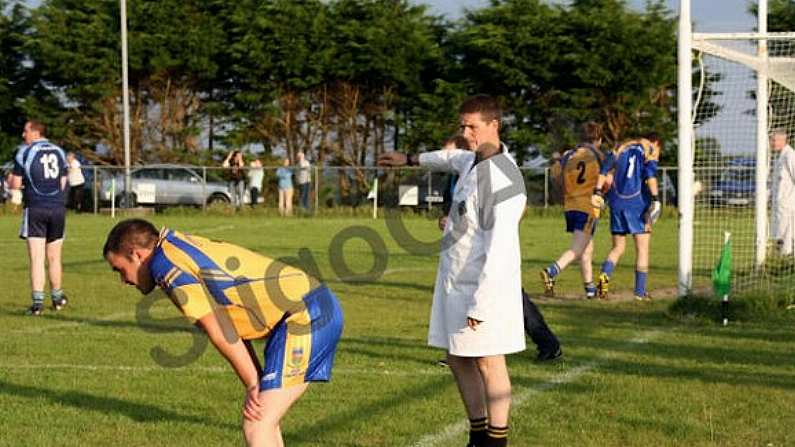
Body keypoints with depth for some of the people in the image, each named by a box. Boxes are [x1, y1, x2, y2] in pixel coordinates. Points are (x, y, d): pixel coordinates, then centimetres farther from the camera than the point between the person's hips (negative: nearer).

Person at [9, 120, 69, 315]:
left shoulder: (24, 152, -3)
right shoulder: (59, 152, 11)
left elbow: (15, 185, -4)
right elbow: (63, 184, 13)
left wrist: (11, 178, 18)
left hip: (35, 209, -4)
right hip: (58, 208, 4)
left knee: (36, 258, -5)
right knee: (54, 257, 16)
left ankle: (38, 302, -12)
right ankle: (57, 297, 26)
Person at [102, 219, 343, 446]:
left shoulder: (165, 264, -8)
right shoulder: (184, 247, 20)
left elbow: (220, 332, -12)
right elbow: (230, 326, 18)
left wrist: (253, 385, -4)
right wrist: (257, 383, 11)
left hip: (305, 316, -10)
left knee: (256, 426, -10)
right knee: (261, 419, 16)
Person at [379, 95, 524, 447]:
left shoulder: (502, 179, -21)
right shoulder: (473, 160, 6)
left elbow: (500, 248, -24)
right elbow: (454, 159, 34)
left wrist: (481, 302, -24)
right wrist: (411, 160, 47)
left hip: (485, 286, -9)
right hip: (456, 282, 9)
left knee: (487, 361, -2)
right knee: (458, 359, 14)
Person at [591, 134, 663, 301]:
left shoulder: (621, 148, 18)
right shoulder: (650, 150, 4)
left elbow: (605, 169, 6)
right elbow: (650, 174, -12)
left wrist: (597, 192, 0)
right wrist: (655, 199, -19)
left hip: (616, 203, 4)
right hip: (638, 203, -4)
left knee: (618, 248, 12)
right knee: (642, 249, 4)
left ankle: (604, 275, -13)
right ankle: (640, 292, 3)